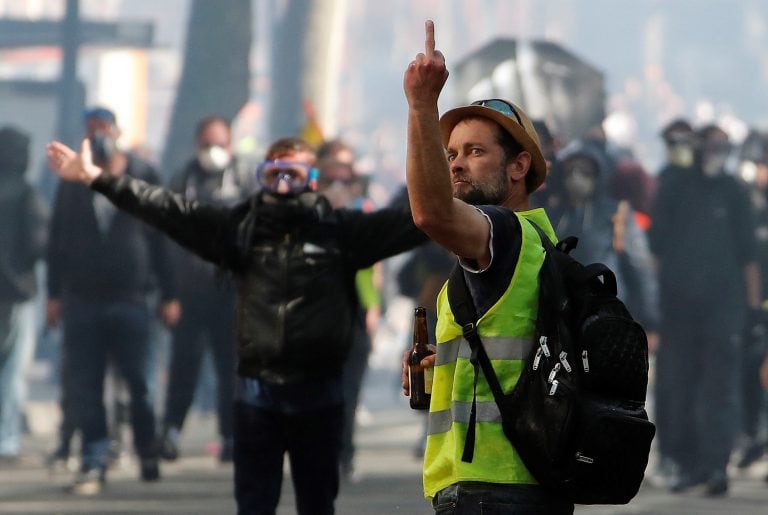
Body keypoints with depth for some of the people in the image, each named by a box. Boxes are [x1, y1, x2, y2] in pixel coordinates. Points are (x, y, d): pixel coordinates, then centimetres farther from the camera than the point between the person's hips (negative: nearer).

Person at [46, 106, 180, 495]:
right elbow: (58, 240, 12)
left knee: (137, 381, 2)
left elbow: (159, 240, 6)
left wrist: (168, 295, 4)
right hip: (82, 299, 1)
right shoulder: (73, 181, 9)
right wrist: (54, 294, 7)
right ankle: (94, 460, 1)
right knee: (82, 385, -4)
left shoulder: (142, 177, 5)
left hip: (130, 298, -1)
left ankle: (148, 455, 19)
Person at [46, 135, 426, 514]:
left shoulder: (341, 231, 0)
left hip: (319, 394, -1)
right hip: (256, 391, 1)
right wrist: (96, 178, 2)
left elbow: (404, 224, -5)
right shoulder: (240, 227, 4)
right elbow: (168, 210, 4)